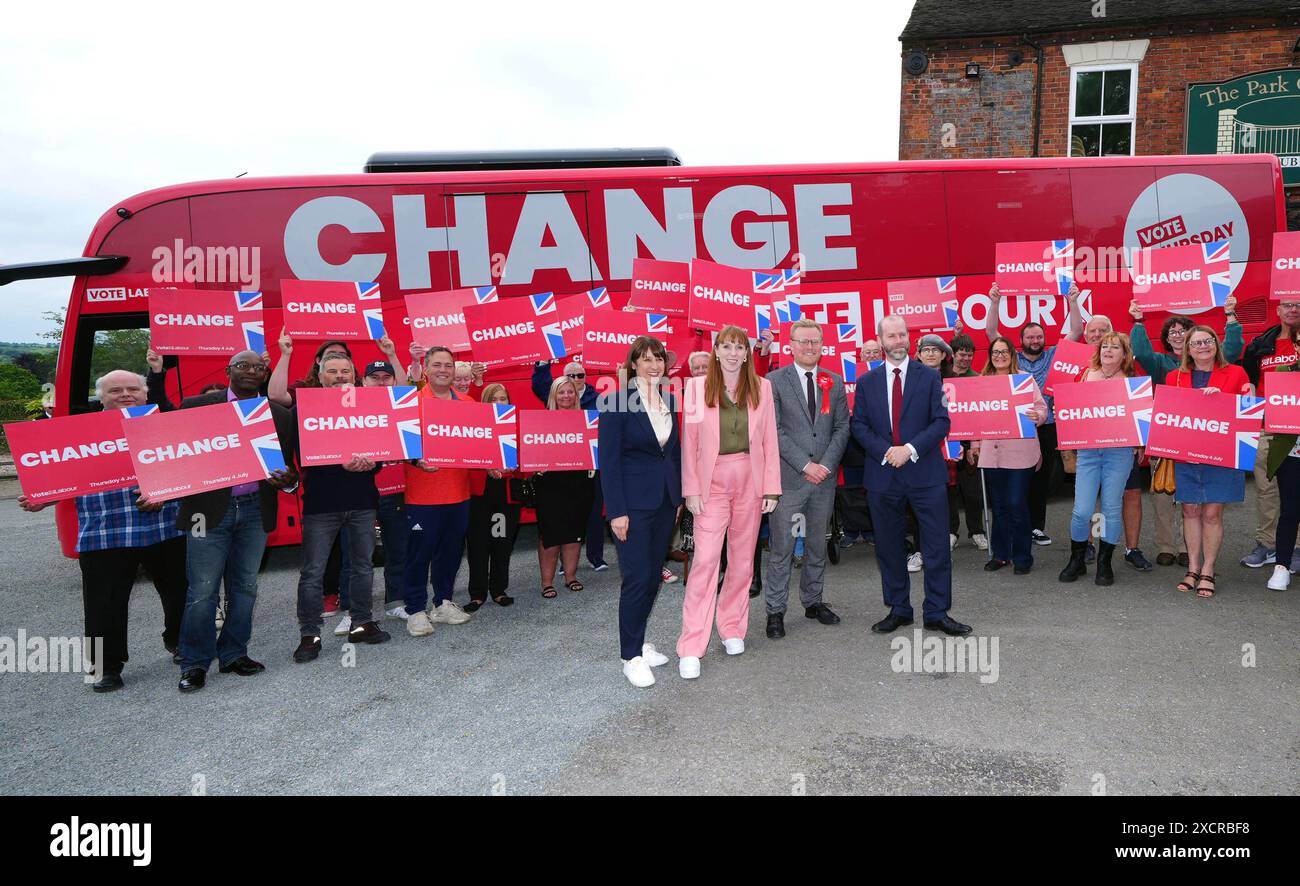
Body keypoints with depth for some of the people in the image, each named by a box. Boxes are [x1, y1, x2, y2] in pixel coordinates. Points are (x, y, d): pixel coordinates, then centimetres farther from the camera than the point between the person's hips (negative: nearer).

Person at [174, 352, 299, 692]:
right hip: (210, 510, -3)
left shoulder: (280, 415, 8)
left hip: (256, 509, 3)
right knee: (202, 591, 0)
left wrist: (288, 481, -9)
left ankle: (233, 655, 25)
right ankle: (194, 664, 12)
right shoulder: (196, 405, 0)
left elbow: (288, 463, 13)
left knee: (244, 588, 11)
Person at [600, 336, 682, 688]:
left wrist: (679, 497, 11)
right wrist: (617, 511, -16)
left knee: (654, 576, 12)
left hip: (665, 500, 6)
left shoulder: (669, 401, 8)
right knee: (637, 578, -5)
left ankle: (638, 642, 27)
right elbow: (609, 459, -12)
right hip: (633, 502, -6)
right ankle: (630, 656, 9)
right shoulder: (617, 402, -10)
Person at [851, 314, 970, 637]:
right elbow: (858, 425, 4)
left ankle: (937, 613, 12)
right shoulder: (867, 382, 8)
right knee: (888, 547, 9)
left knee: (937, 546, 0)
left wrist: (911, 449, -14)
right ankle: (898, 610, 23)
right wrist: (886, 451, -12)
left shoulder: (930, 377, 3)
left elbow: (941, 421, -2)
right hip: (882, 474, 2)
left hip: (925, 473, -1)